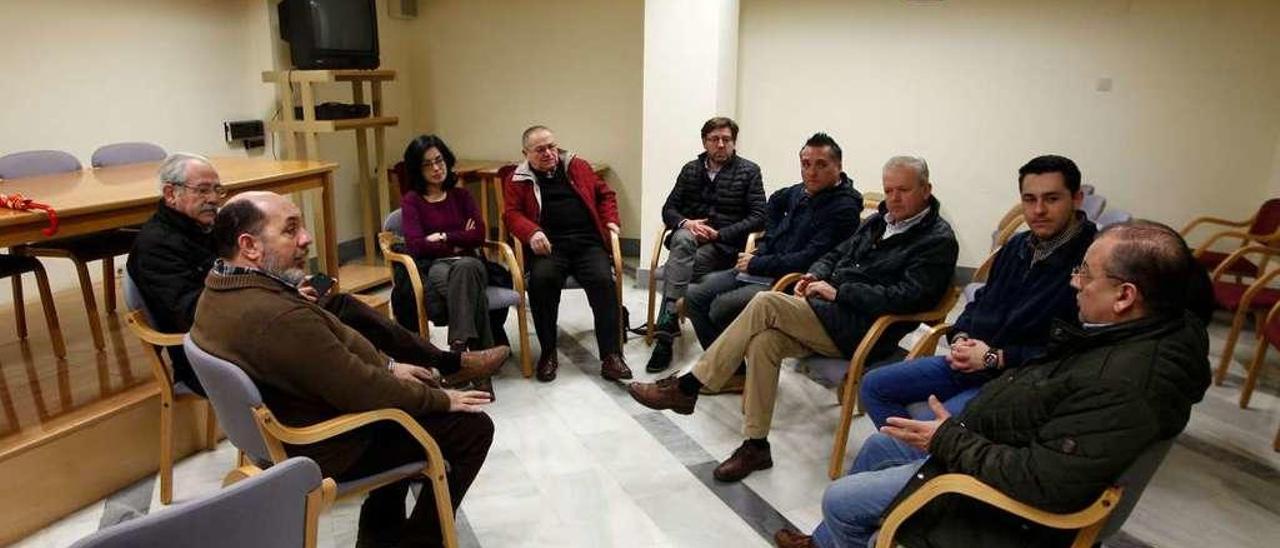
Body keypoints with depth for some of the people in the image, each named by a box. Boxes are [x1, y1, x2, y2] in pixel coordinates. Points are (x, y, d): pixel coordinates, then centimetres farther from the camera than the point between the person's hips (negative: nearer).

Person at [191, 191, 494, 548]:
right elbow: (363, 391, -27)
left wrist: (387, 366, 8)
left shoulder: (220, 288, -3)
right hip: (329, 447, -9)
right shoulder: (278, 316, -35)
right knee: (473, 426, -3)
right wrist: (441, 398, -13)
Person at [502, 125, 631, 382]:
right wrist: (532, 233, -15)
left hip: (588, 243, 1)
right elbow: (512, 213, 6)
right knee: (541, 279, -33)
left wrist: (611, 220, 9)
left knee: (603, 280, -28)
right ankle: (548, 353, -16)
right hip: (549, 245, -1)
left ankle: (611, 356, -23)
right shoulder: (517, 179, 15)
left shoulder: (579, 167, 20)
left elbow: (605, 194, 28)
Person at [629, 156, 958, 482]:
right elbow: (838, 254, 27)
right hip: (832, 312, 8)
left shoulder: (938, 241, -5)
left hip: (859, 330, -7)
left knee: (766, 304, -24)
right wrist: (817, 274, 4)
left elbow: (904, 297, -18)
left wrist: (838, 292, -16)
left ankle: (687, 387, -17)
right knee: (764, 340, -21)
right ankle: (756, 446, -11)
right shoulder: (879, 221, 19)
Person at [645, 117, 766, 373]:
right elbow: (669, 209, 15)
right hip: (691, 235, 2)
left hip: (724, 246, -2)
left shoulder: (749, 171, 6)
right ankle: (669, 323, -44)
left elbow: (758, 217, -2)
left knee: (674, 269, -32)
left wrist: (719, 234, -12)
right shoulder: (691, 169, 16)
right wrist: (685, 222, -9)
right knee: (683, 240, -36)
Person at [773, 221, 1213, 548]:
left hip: (1001, 495, -10)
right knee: (878, 446, 23)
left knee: (840, 500, -2)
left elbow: (1043, 482, -34)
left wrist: (950, 441, -23)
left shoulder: (1129, 384, -35)